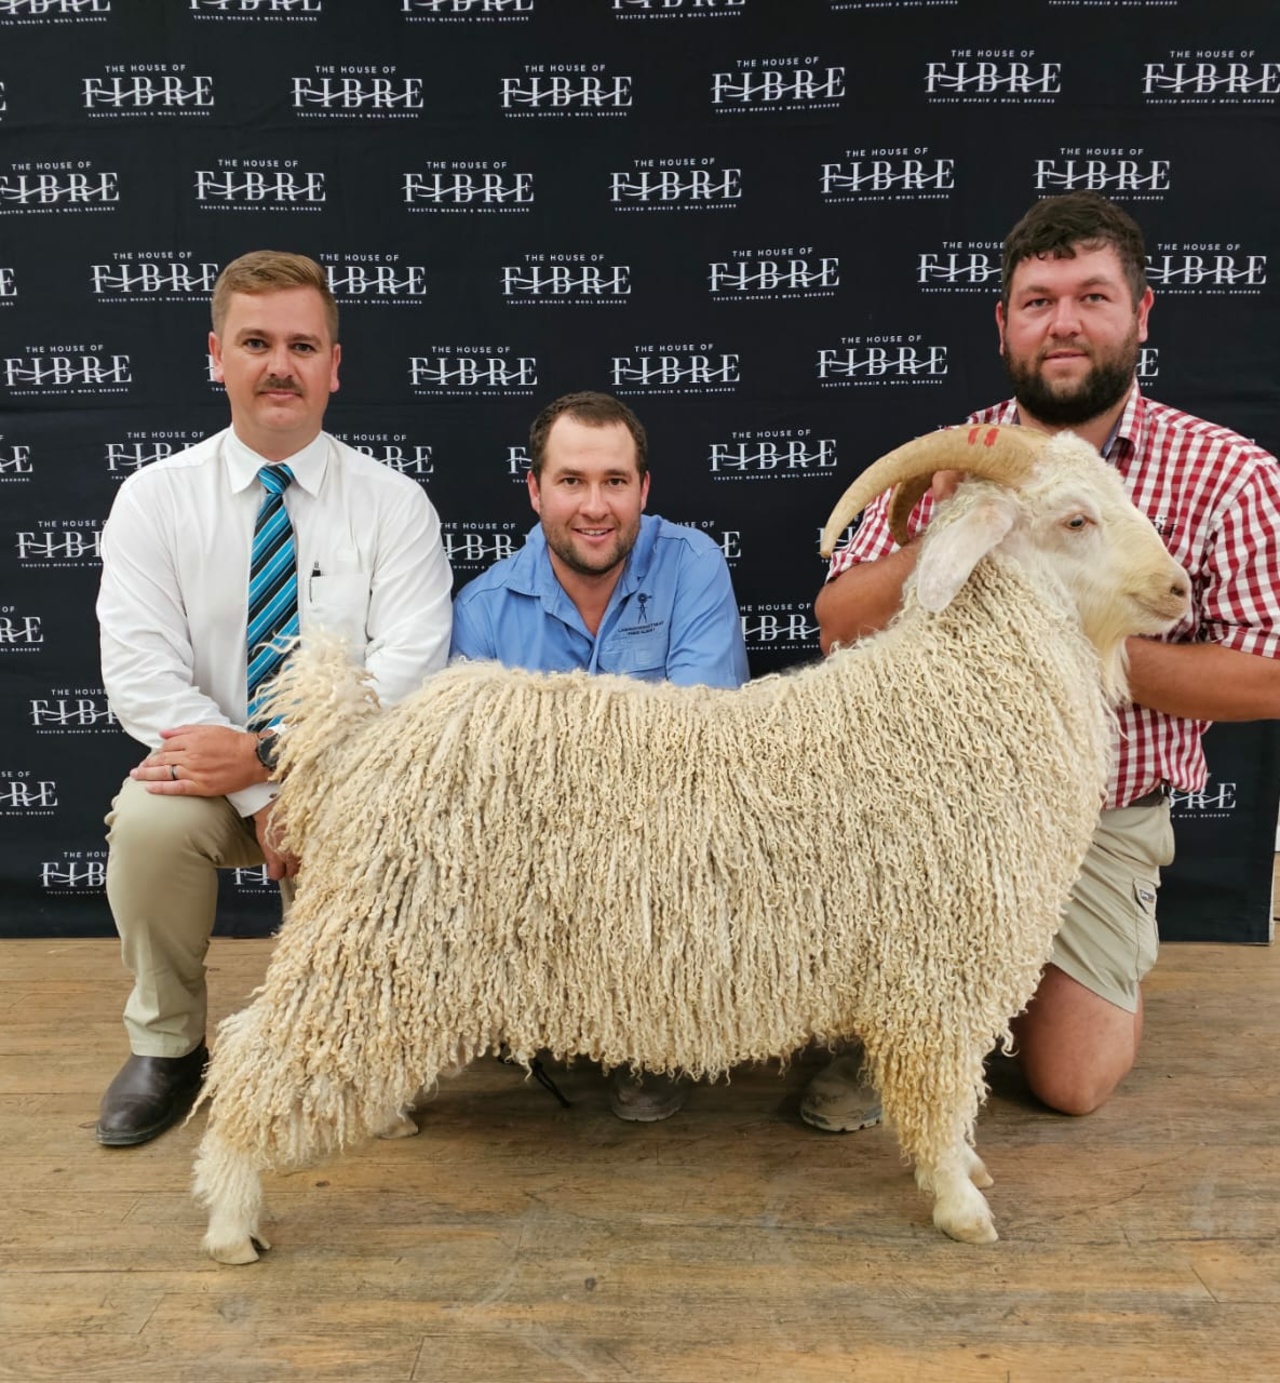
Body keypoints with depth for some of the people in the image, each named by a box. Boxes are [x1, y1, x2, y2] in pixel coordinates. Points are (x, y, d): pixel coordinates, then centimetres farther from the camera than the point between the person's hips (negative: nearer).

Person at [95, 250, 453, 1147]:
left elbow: (404, 673, -14)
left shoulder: (394, 504, -3)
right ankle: (165, 1047, 0)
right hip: (214, 770, 1)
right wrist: (264, 798, -19)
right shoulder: (155, 499, 0)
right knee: (150, 822, -29)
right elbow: (141, 675, -10)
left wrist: (263, 752, -23)